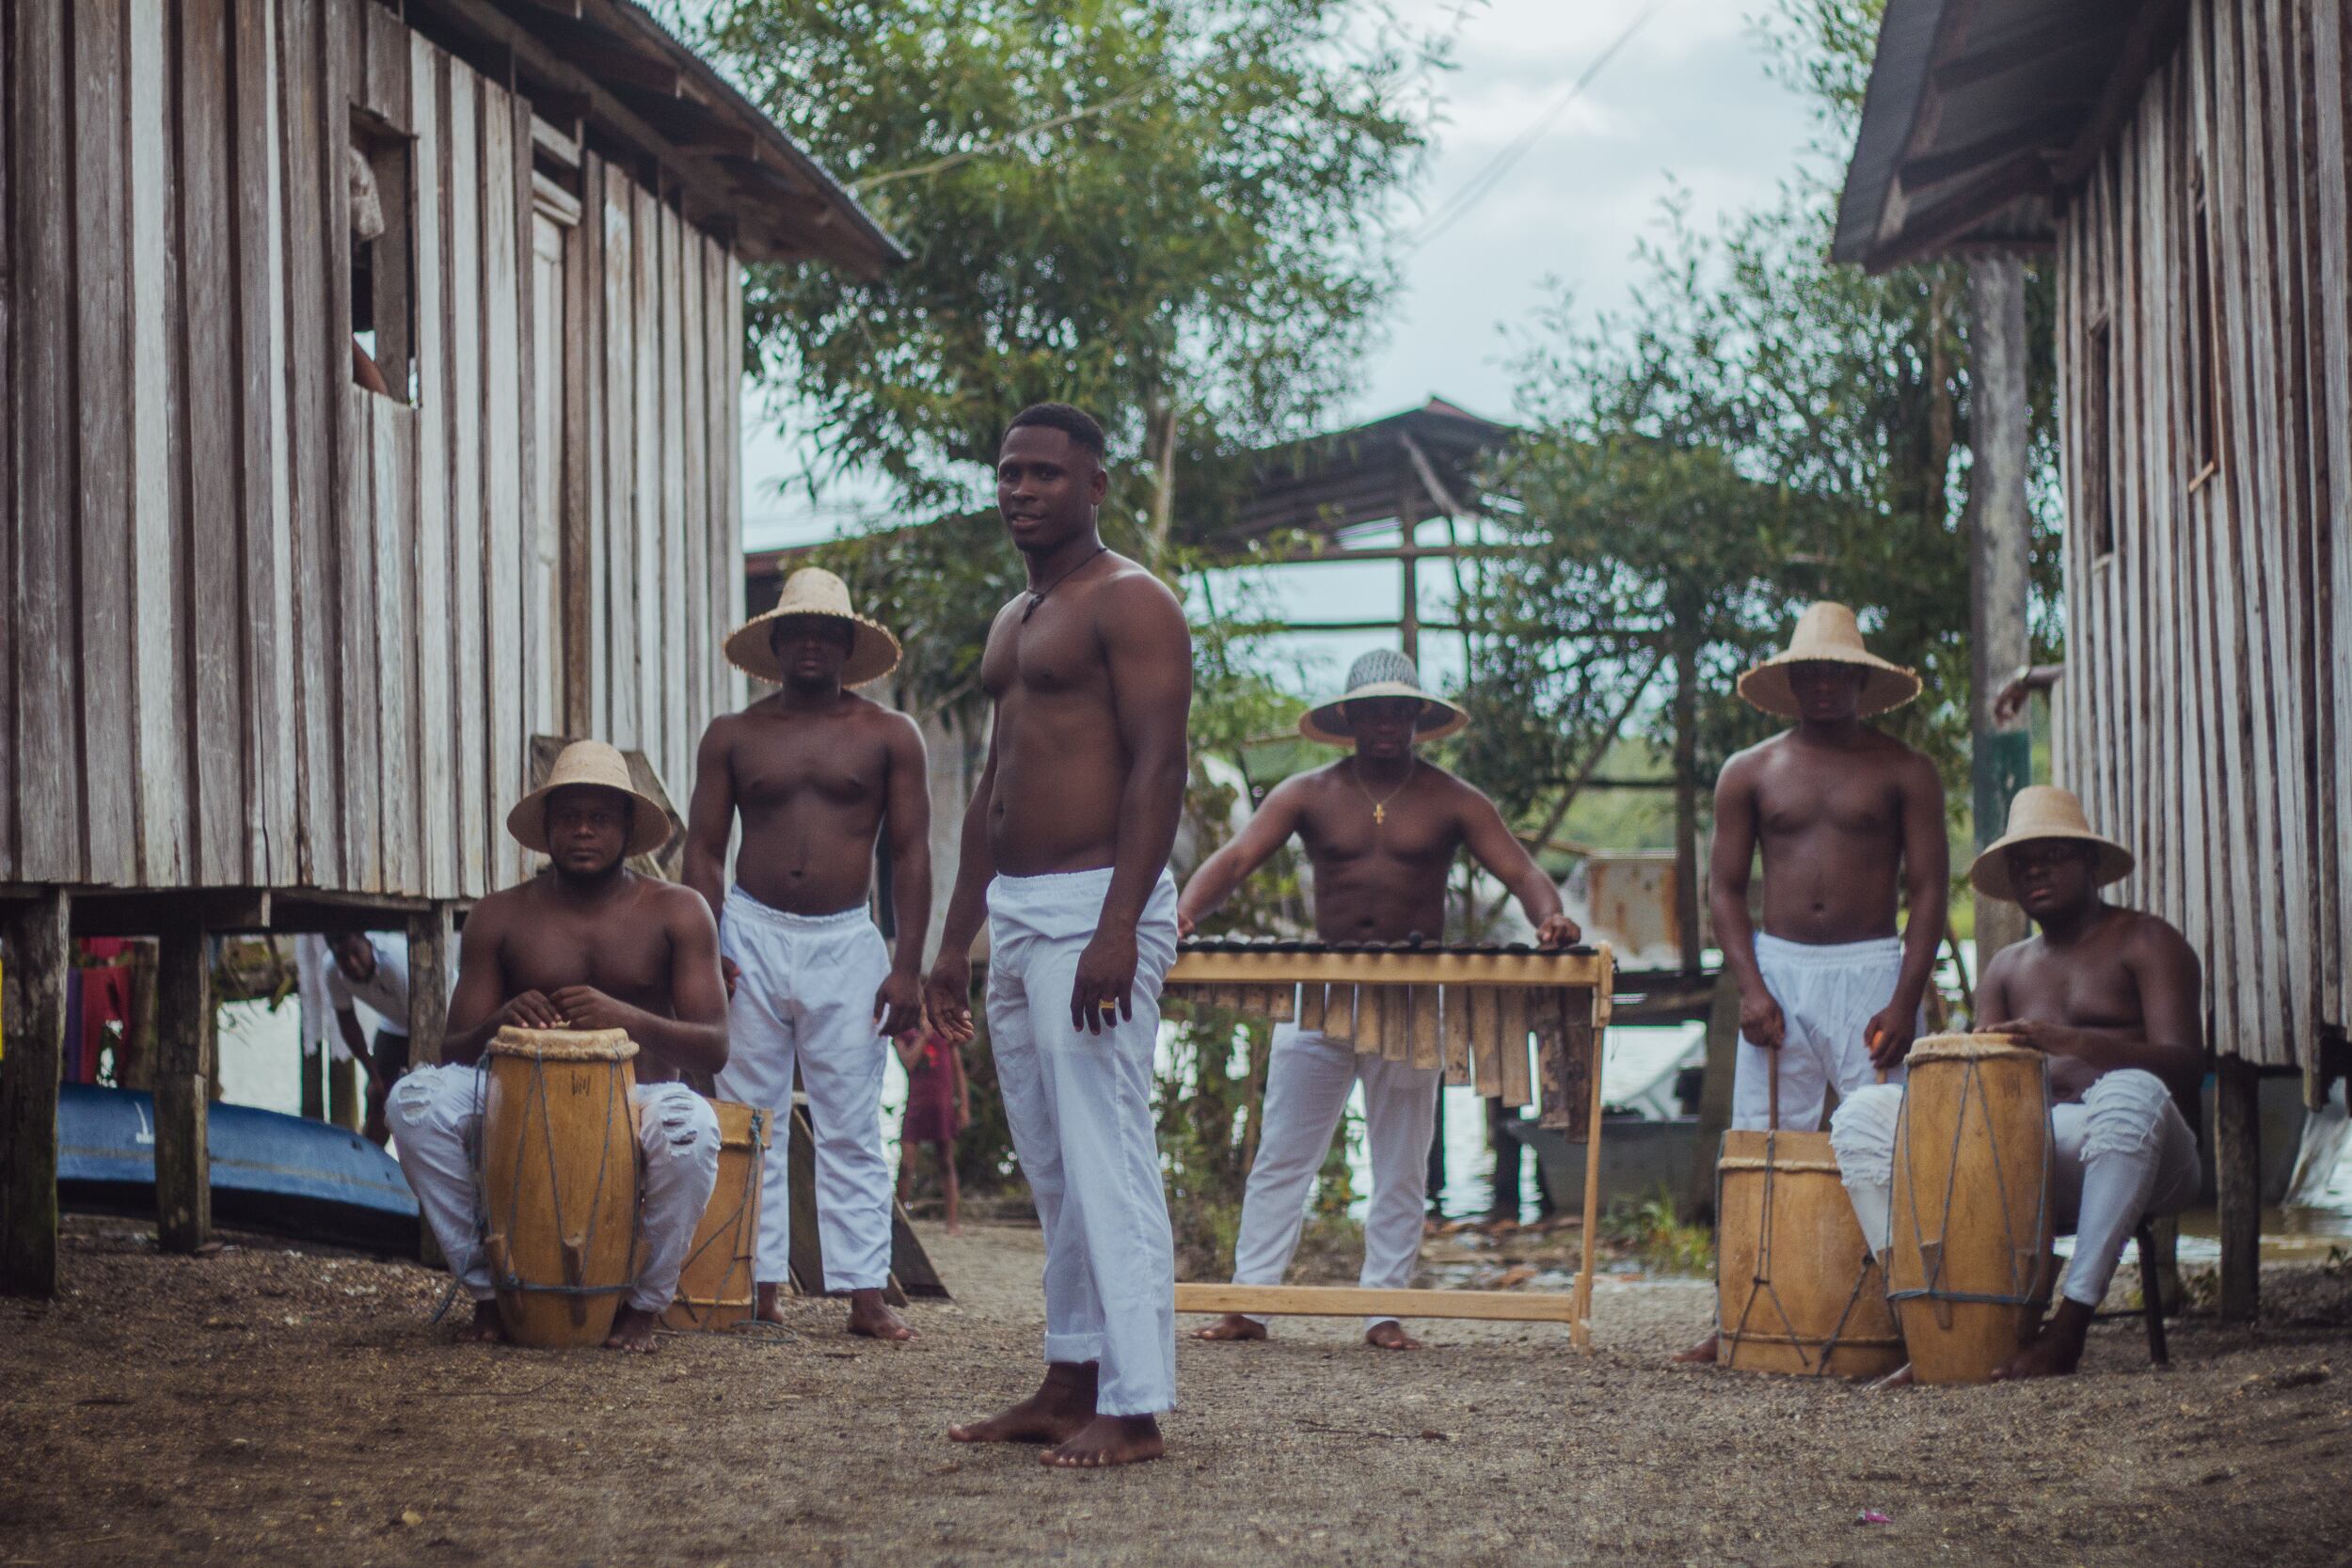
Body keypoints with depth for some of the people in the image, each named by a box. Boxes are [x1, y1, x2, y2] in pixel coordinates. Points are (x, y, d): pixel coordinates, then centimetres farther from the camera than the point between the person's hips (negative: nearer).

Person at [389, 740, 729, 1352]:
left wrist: (625, 1017, -27)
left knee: (690, 1129, -37)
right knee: (417, 1099, -26)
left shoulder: (676, 913, 1)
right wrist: (498, 1023, -22)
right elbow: (452, 1053, 2)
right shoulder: (500, 918, 5)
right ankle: (486, 1288, -10)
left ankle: (645, 1302, -10)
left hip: (639, 1100, -2)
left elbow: (714, 1049, -8)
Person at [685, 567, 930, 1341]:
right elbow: (703, 849, 7)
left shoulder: (889, 735, 4)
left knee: (853, 1129, -2)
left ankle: (866, 1293, -2)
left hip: (847, 943, -1)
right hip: (751, 936, 1)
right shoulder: (733, 736, 7)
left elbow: (910, 853, 3)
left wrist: (908, 967, -3)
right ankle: (760, 1284, 7)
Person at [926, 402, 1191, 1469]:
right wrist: (956, 940, 20)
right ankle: (1070, 1385, 18)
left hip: (1094, 907, -9)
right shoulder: (1012, 622, 20)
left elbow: (1157, 767, -17)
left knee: (1106, 1160, -11)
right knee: (1052, 1168, 12)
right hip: (1016, 913, 9)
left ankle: (1134, 1407, -10)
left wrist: (1117, 931, -25)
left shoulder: (1129, 603, -8)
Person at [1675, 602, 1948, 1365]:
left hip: (1872, 967, -2)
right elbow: (1724, 886, 9)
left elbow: (1928, 889, 1)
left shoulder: (1903, 772, 4)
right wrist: (1751, 987, -5)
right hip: (1778, 966, 2)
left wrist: (1905, 1000, -10)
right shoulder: (1750, 774, 10)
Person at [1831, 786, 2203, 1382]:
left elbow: (2183, 1065, -9)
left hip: (2133, 1160, -5)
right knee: (1863, 1112, -11)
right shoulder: (2007, 969, 23)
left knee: (2129, 1092, -41)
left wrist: (2070, 1042, -25)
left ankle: (2069, 1324, -41)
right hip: (2028, 1162, 5)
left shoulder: (2146, 943, 6)